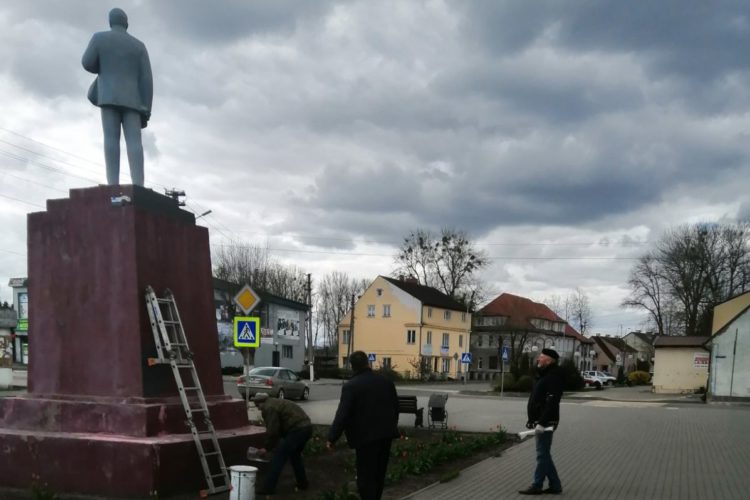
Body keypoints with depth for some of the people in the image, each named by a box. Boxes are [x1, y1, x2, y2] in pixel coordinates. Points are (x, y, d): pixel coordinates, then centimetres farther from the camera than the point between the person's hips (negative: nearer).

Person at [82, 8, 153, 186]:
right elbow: (146, 78, 5)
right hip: (131, 99, 1)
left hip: (110, 96, -1)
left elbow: (88, 64, 4)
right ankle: (139, 187, -24)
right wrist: (146, 110, 4)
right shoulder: (139, 45, 14)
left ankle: (113, 185, -21)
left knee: (111, 138, -8)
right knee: (134, 141, -9)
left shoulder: (100, 37, 10)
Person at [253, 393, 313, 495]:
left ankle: (268, 488, -4)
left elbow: (272, 430, -10)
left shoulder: (269, 408, -7)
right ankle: (302, 484, 36)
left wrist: (266, 448, 0)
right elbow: (278, 428, 27)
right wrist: (274, 445, 25)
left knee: (278, 457, -4)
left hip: (297, 430, -10)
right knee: (295, 455, 27)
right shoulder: (275, 403, 25)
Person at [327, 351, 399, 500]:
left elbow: (342, 415, -17)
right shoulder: (386, 382, 6)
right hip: (386, 433, 6)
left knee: (366, 475, 2)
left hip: (366, 436, -6)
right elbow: (396, 407, 15)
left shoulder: (350, 386, -13)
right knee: (379, 473, 18)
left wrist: (332, 437, -10)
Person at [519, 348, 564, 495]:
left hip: (546, 423, -10)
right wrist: (531, 420, 20)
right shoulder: (544, 375, 16)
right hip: (540, 421, 10)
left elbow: (551, 403, -26)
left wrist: (542, 422, -29)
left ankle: (537, 486, 5)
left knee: (542, 454, -2)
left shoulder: (553, 377, -17)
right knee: (544, 454, 14)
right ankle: (555, 485, 20)